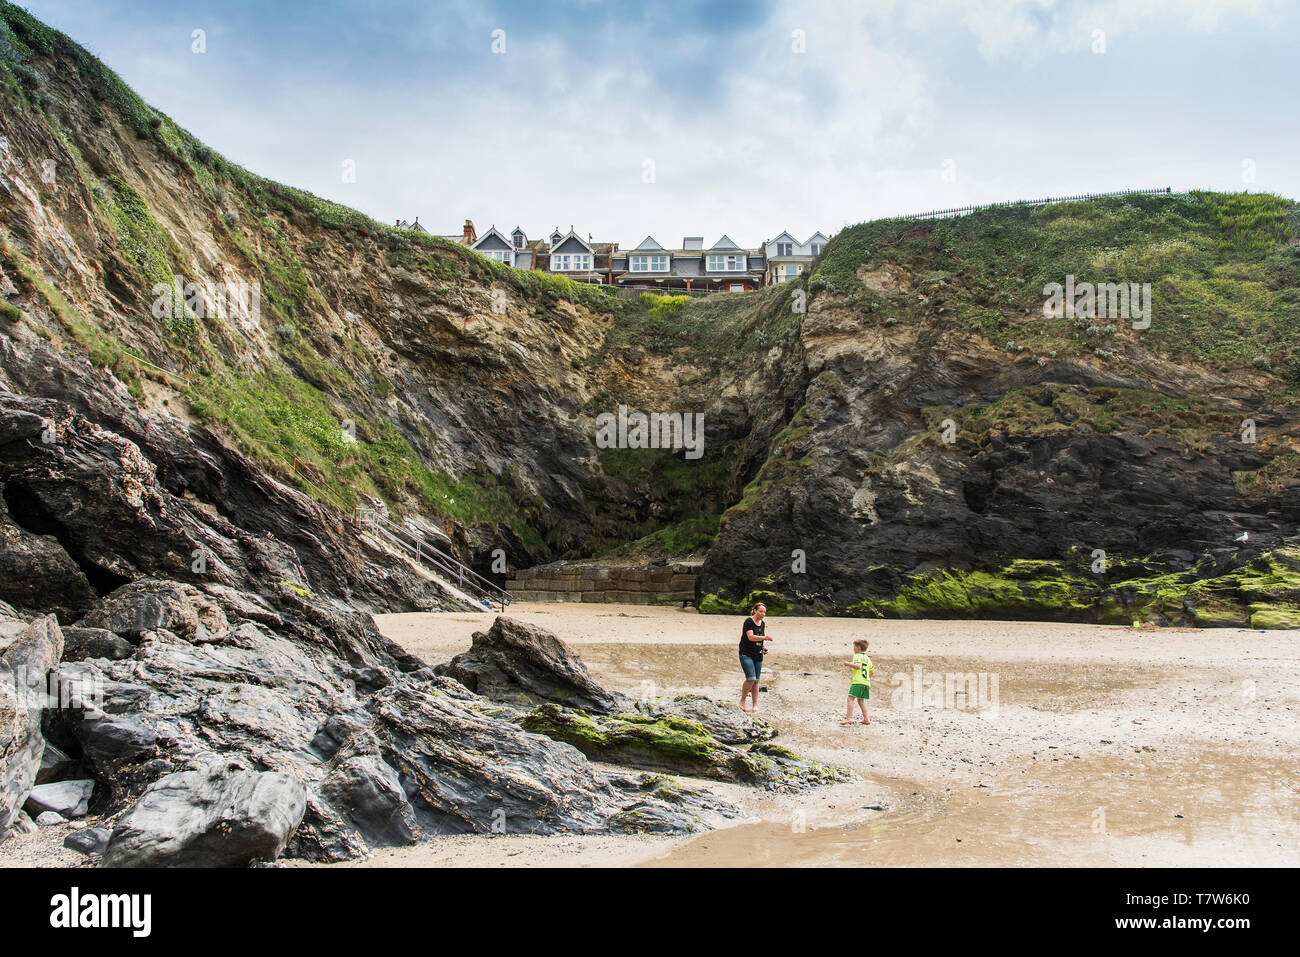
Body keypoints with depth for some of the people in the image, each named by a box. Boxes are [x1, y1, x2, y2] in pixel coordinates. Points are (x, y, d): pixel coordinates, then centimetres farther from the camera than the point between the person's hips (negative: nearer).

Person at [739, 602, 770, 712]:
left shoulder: (763, 624, 12)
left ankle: (755, 705, 11)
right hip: (746, 654, -7)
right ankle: (742, 700, 1)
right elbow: (751, 637, -22)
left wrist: (763, 649, 7)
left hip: (758, 656, 7)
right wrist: (764, 637, -34)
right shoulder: (749, 621, -11)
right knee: (751, 679, -17)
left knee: (756, 681, 5)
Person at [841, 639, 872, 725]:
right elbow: (872, 670, 25)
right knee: (861, 700, 19)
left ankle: (849, 718, -25)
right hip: (866, 682, 8)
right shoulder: (867, 658, 20)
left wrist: (848, 663, -11)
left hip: (857, 682, -8)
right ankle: (866, 719, 18)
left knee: (850, 699, -12)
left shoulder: (857, 656, -4)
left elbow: (858, 666, -21)